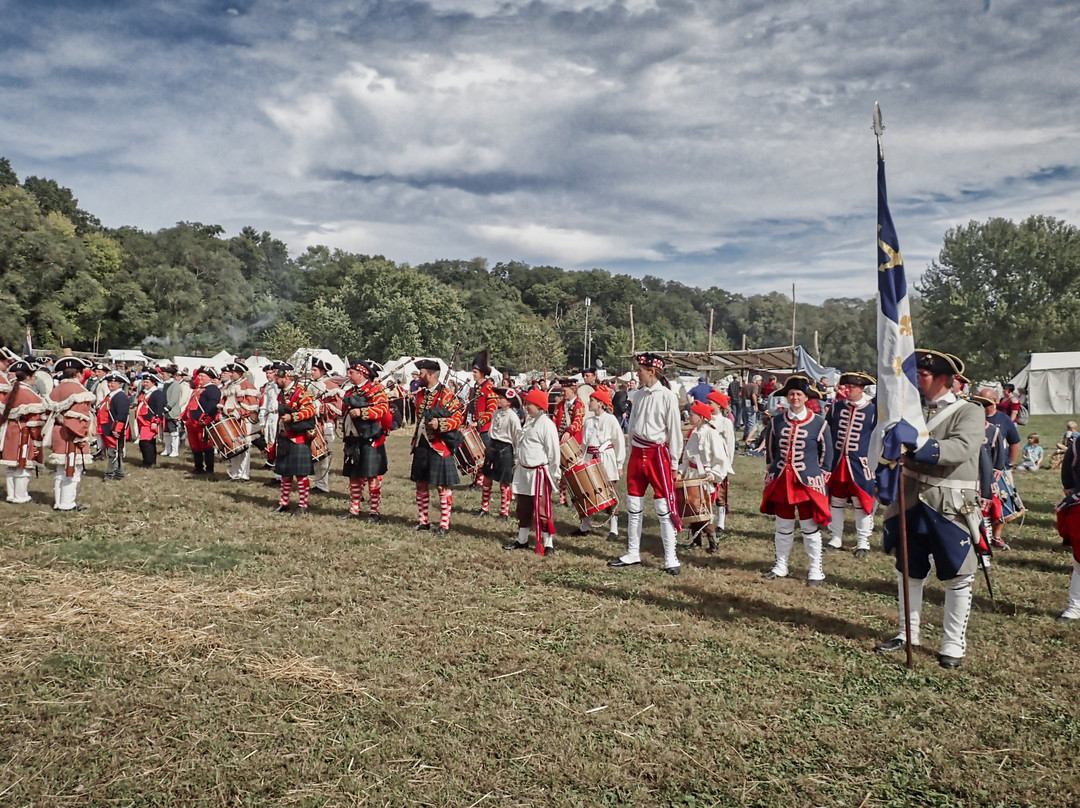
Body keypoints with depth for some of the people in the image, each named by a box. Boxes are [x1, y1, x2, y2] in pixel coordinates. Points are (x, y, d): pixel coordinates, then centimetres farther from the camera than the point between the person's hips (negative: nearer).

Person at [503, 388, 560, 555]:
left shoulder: (547, 424, -15)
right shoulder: (529, 422, 12)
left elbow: (553, 452, -15)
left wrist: (555, 475, -13)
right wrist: (518, 463, 18)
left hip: (540, 473, -9)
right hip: (524, 471, 9)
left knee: (542, 510, -3)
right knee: (523, 508, 16)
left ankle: (548, 544, 5)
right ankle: (522, 541, 28)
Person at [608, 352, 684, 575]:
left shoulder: (668, 396, -10)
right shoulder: (640, 395, 9)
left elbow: (675, 431, -9)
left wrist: (673, 464, -9)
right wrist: (632, 453, 12)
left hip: (658, 454, -7)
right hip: (637, 453, 7)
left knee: (664, 507, -3)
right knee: (634, 506, 12)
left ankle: (671, 559, 5)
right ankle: (633, 554, 22)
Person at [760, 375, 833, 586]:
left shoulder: (819, 423, -4)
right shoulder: (776, 422, 3)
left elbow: (826, 454, 4)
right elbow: (770, 450, 13)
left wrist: (819, 477, 2)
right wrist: (774, 472, 11)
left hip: (808, 482, -3)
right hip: (780, 481, 3)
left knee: (810, 527, 3)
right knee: (783, 526, 12)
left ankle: (815, 571, 14)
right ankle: (781, 566, 25)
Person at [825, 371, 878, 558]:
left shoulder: (872, 410, -3)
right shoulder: (837, 406, 5)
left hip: (860, 465, -3)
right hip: (836, 463, 3)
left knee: (862, 503, 2)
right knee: (836, 501, 12)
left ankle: (863, 543, 13)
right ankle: (835, 539, 24)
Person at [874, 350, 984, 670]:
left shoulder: (969, 412, -6)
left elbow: (962, 448, -26)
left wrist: (920, 446, -35)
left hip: (950, 508, -5)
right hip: (911, 503, 5)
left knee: (957, 577, 4)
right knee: (908, 572, 15)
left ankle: (954, 644, 17)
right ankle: (909, 633, 30)